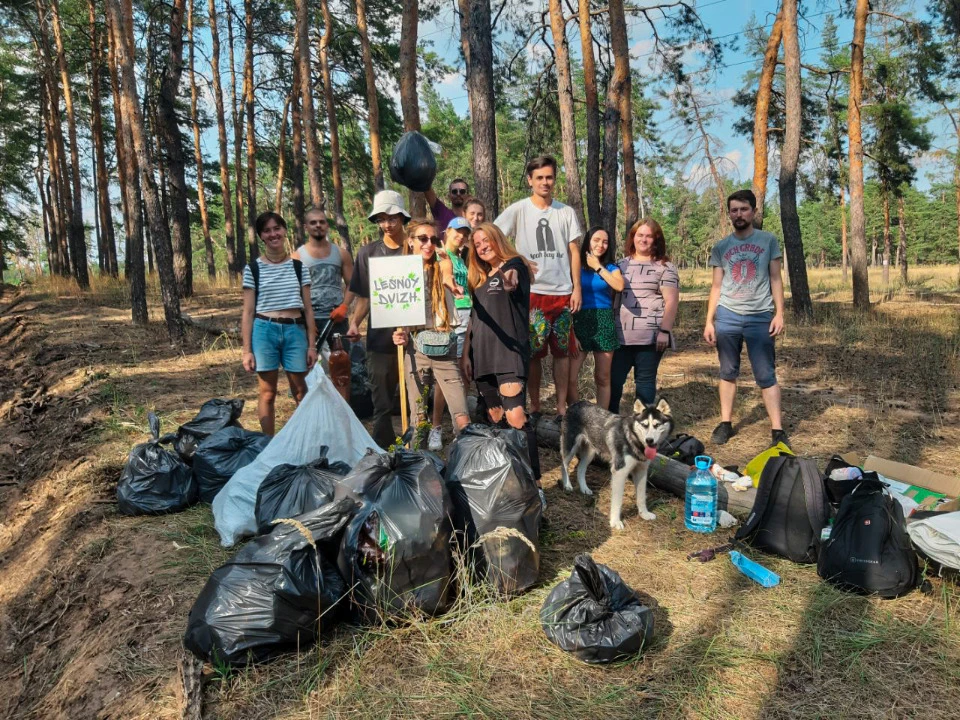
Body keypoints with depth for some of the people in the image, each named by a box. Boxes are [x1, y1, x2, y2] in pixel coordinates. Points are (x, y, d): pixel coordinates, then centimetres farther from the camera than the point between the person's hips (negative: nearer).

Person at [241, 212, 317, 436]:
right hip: (264, 330, -1)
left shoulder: (298, 266, 7)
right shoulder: (253, 269, 2)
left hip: (295, 330, 1)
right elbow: (248, 312, 3)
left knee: (301, 391, 3)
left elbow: (308, 308, 8)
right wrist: (247, 350, -2)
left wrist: (312, 344, 3)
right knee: (267, 392, 5)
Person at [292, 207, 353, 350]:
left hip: (337, 319, 2)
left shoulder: (341, 253, 11)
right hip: (310, 319, -2)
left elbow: (351, 284, 8)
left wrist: (344, 306, -10)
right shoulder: (297, 256, 4)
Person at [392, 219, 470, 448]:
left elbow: (447, 276, -19)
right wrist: (400, 334, -9)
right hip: (416, 350, 1)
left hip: (445, 351, -1)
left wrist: (450, 283, -41)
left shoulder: (443, 264, 3)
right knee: (418, 421, 6)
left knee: (463, 421, -8)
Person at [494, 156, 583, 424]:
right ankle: (534, 407, 14)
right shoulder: (518, 210, 0)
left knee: (562, 352, 5)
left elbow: (574, 251, 9)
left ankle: (562, 409, 13)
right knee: (533, 352, 2)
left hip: (563, 292, 2)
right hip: (532, 292, -2)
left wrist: (577, 288, 2)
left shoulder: (566, 212, 8)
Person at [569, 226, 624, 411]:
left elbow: (619, 286, -14)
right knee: (569, 377, -8)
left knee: (603, 378, 6)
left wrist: (598, 267, -6)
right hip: (580, 321, -1)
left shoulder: (611, 268, 8)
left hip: (604, 322, 1)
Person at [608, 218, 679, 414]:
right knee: (613, 379, 4)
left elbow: (671, 301, -5)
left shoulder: (664, 267, 2)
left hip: (650, 336, -4)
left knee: (645, 381, 4)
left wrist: (664, 331, -15)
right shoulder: (622, 264, 16)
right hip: (621, 335, 4)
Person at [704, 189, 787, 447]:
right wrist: (709, 321, 2)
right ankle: (726, 423, 17)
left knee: (766, 376, -1)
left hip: (760, 317, -2)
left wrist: (779, 313, -7)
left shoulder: (768, 241, 4)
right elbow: (716, 286, 8)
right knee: (728, 373, 9)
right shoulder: (721, 247, 8)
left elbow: (776, 279, 3)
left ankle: (777, 430, 2)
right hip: (727, 316, 2)